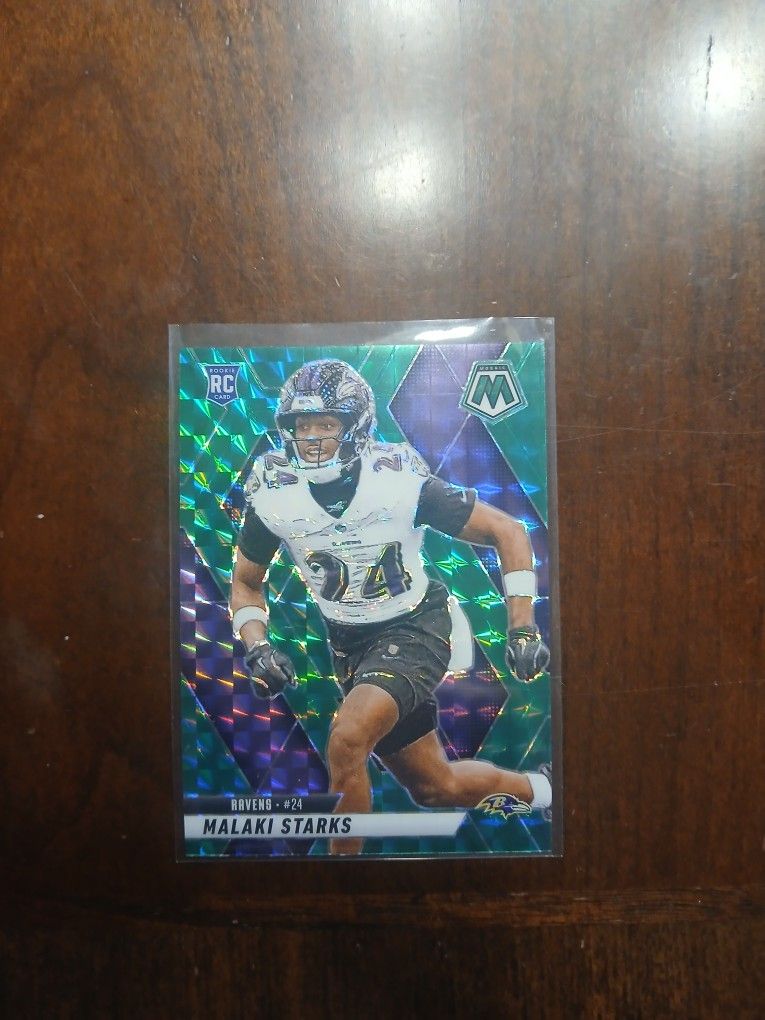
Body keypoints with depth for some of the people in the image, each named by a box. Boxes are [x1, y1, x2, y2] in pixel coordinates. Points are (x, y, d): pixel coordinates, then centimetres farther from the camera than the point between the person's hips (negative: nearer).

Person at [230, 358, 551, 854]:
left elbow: (508, 532, -13)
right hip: (350, 644, 4)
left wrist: (522, 629, -16)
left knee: (347, 739, -30)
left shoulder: (402, 481, -22)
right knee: (438, 788, 14)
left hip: (415, 628, -4)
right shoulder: (274, 496, -13)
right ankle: (538, 787, 44)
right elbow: (246, 584, 3)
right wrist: (256, 647, -14)